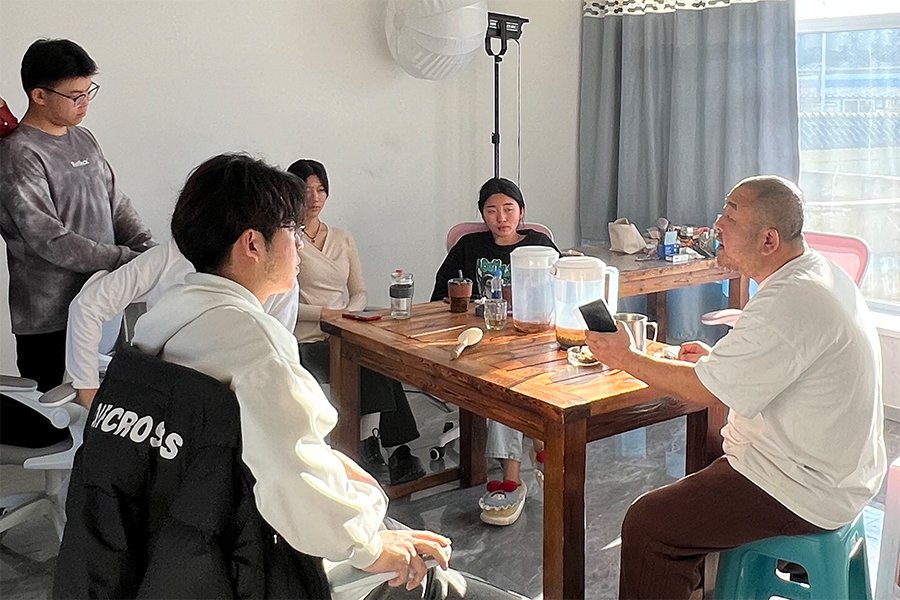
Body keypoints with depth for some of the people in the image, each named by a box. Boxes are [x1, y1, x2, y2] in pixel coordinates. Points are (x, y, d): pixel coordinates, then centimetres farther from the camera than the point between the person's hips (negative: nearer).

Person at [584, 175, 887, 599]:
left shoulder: (788, 304, -28)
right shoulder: (824, 274, 5)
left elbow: (705, 390, -21)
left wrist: (625, 359, -10)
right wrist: (719, 358, 9)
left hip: (803, 493, -11)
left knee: (645, 525, -11)